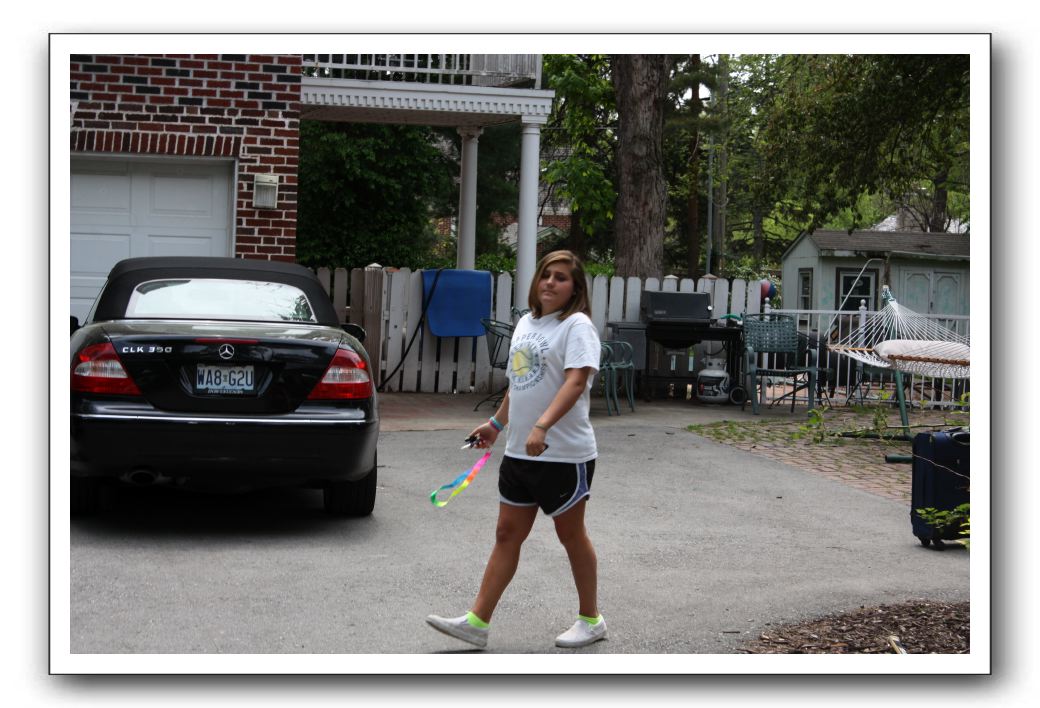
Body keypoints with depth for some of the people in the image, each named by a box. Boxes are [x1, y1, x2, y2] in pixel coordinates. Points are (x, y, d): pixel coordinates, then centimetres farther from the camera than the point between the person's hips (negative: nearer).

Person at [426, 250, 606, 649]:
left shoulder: (577, 326, -11)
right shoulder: (526, 323, 13)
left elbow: (576, 380, -25)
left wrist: (542, 426, -35)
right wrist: (496, 424, 27)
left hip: (564, 453, -7)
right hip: (518, 452, 7)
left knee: (571, 535, 5)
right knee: (507, 534, 7)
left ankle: (590, 619, 20)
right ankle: (477, 621, 7)